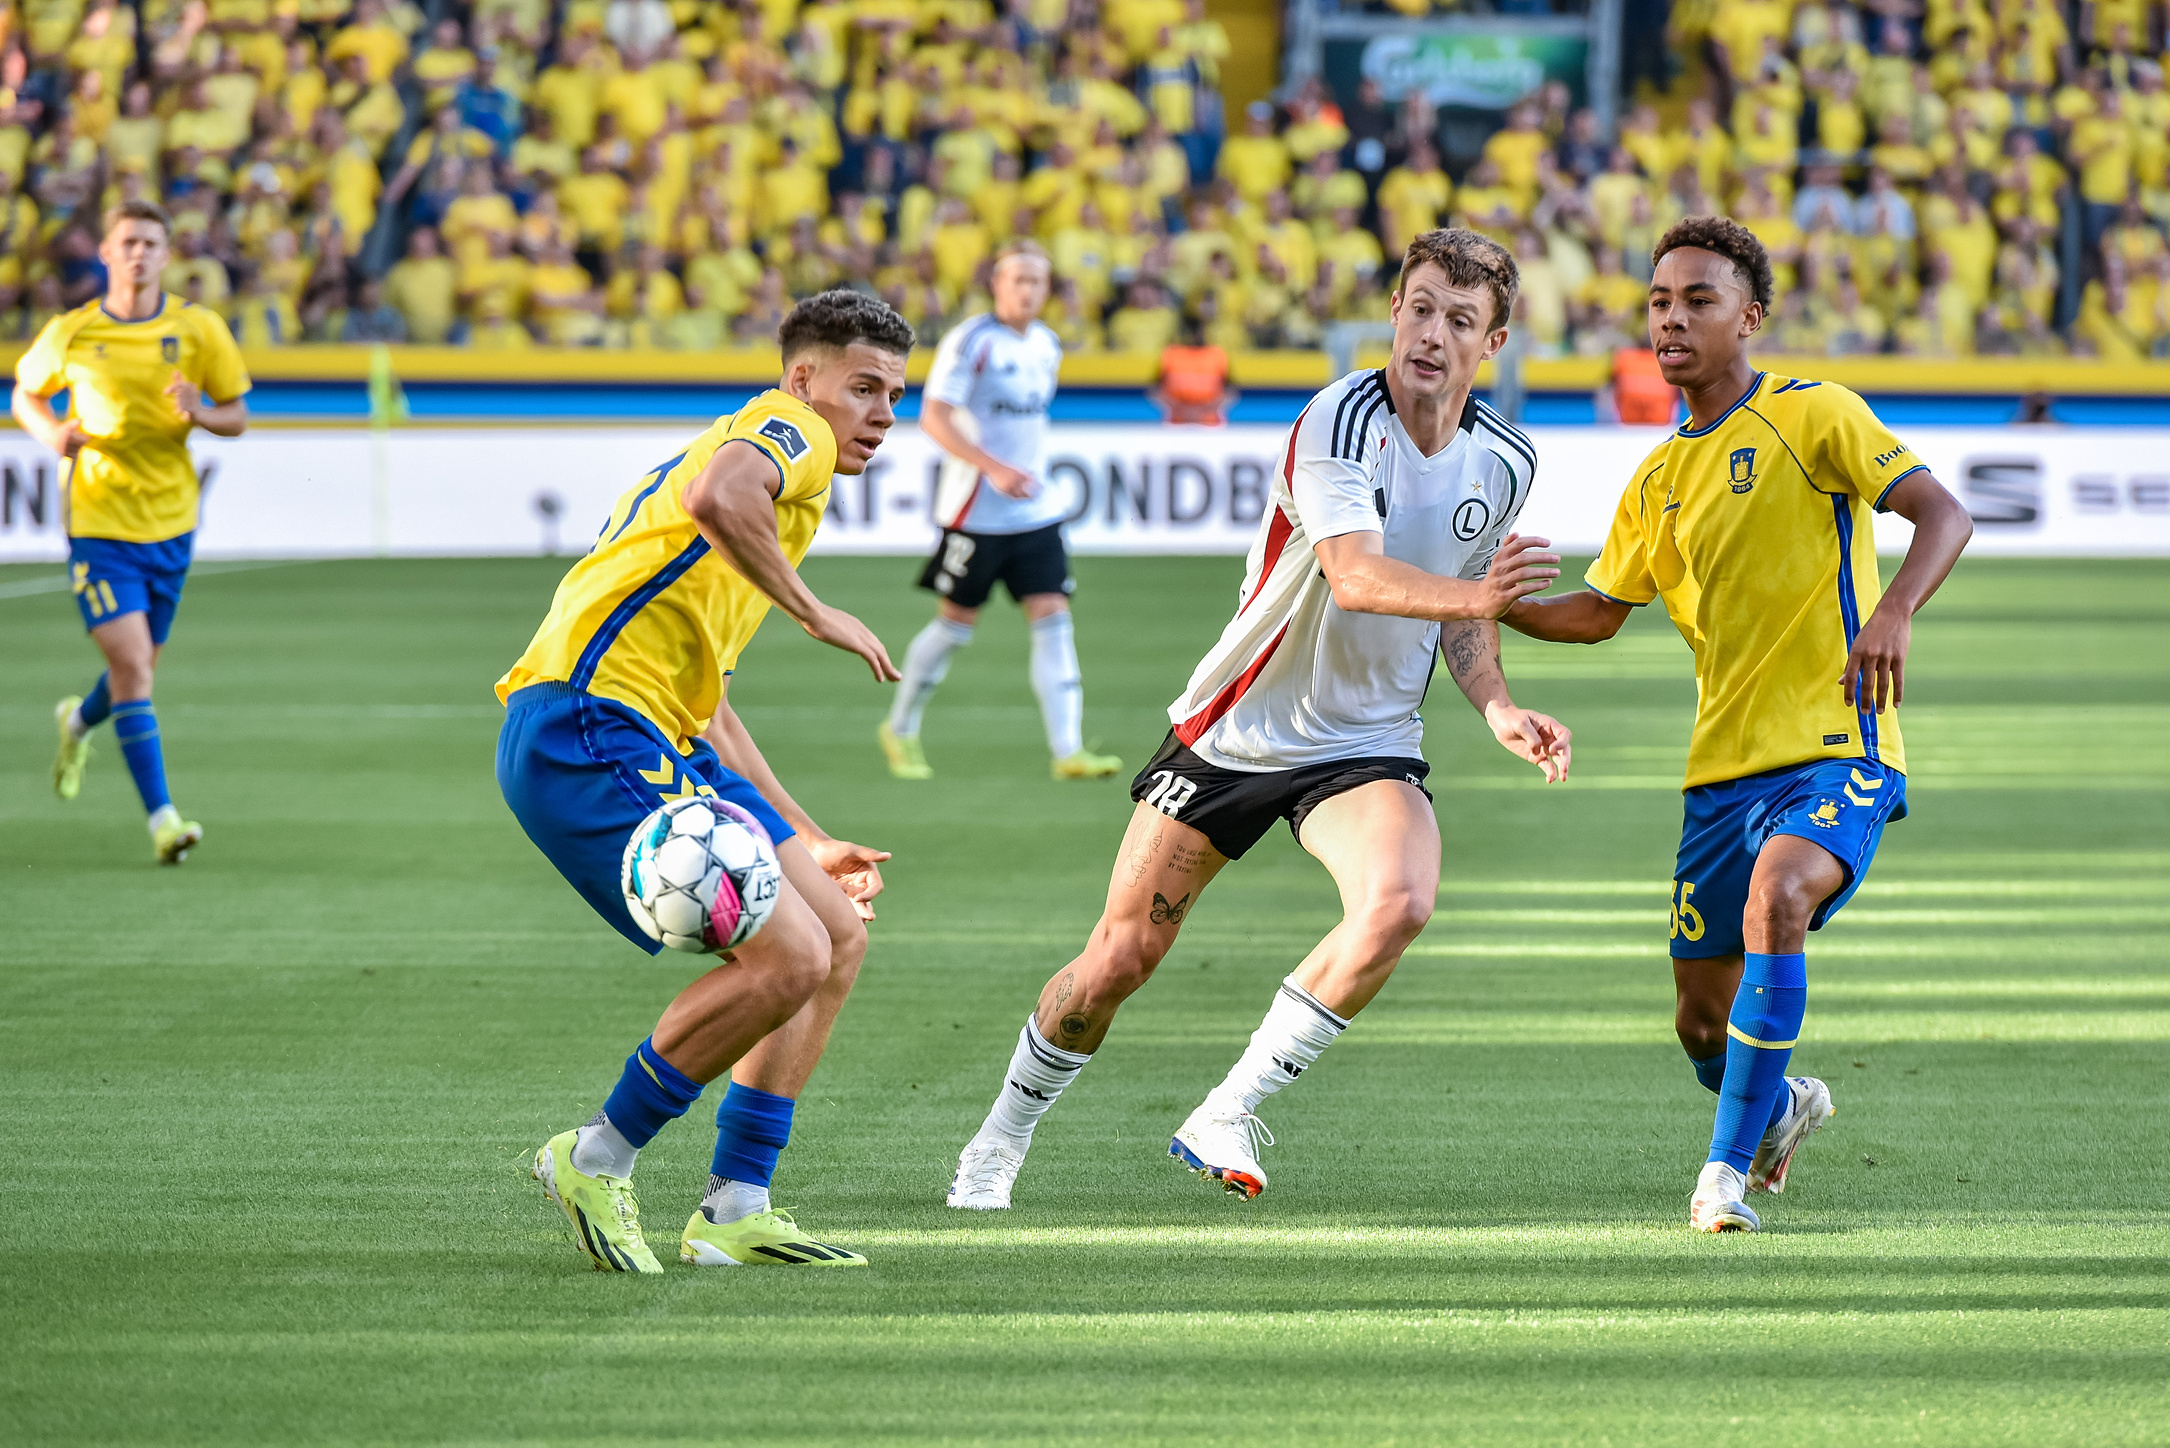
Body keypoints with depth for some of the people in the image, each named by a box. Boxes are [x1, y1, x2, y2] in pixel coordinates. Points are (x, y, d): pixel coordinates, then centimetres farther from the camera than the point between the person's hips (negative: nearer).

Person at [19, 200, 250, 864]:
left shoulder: (199, 329, -3)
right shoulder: (69, 333, -4)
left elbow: (238, 417, 4)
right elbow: (25, 393, 12)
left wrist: (200, 414, -18)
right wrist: (53, 433, -9)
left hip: (170, 522, 3)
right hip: (99, 521, -3)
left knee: (139, 667, 15)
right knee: (131, 662, -15)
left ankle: (80, 721, 50)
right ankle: (162, 817, -15)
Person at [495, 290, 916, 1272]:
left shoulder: (778, 478, 30)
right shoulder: (789, 430, 0)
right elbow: (717, 498, -28)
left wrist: (806, 843, 36)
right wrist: (816, 614, -16)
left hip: (658, 745, 11)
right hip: (584, 734, -11)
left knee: (838, 931, 10)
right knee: (789, 958, -17)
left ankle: (734, 1208, 11)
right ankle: (596, 1162, -1)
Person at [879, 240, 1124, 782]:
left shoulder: (1046, 345, 10)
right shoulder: (970, 341, -11)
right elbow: (934, 417, -18)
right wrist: (994, 468, -26)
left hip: (1037, 509, 6)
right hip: (975, 510, -6)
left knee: (1052, 617, -6)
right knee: (957, 621, 2)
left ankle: (1068, 751, -11)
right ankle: (900, 729, 22)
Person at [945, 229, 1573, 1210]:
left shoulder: (1503, 463, -1)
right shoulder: (1340, 422, -21)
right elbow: (1355, 575, -35)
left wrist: (1498, 710, -4)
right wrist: (1471, 594, -52)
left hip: (1366, 747, 3)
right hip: (1235, 728, -3)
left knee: (1399, 902, -28)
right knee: (1119, 958, 2)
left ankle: (1225, 1115, -15)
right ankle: (999, 1144, 28)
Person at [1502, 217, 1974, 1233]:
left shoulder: (1813, 416, -5)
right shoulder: (1658, 482, 14)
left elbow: (1943, 515, -12)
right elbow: (1600, 610, 25)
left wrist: (1893, 611, -30)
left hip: (1837, 748, -6)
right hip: (1724, 763, 6)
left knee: (1776, 898, -34)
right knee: (1703, 1019, 9)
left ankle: (1729, 1168, -27)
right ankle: (1782, 1109, 44)